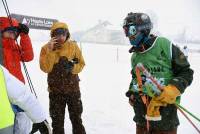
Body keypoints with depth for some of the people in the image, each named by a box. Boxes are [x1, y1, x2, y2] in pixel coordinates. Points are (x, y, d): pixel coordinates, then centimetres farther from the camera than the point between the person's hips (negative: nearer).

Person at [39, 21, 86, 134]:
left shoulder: (73, 46, -5)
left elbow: (81, 64, -2)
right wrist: (50, 51, -25)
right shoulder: (46, 48, -7)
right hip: (55, 90, 0)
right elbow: (45, 68, -17)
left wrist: (73, 67, -23)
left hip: (73, 88, 1)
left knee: (76, 117, 15)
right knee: (57, 120, 12)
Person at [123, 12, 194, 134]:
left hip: (165, 110, -5)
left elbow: (186, 73, -6)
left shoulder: (165, 46, -8)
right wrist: (132, 93, 8)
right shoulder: (135, 55, 10)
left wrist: (173, 90, -20)